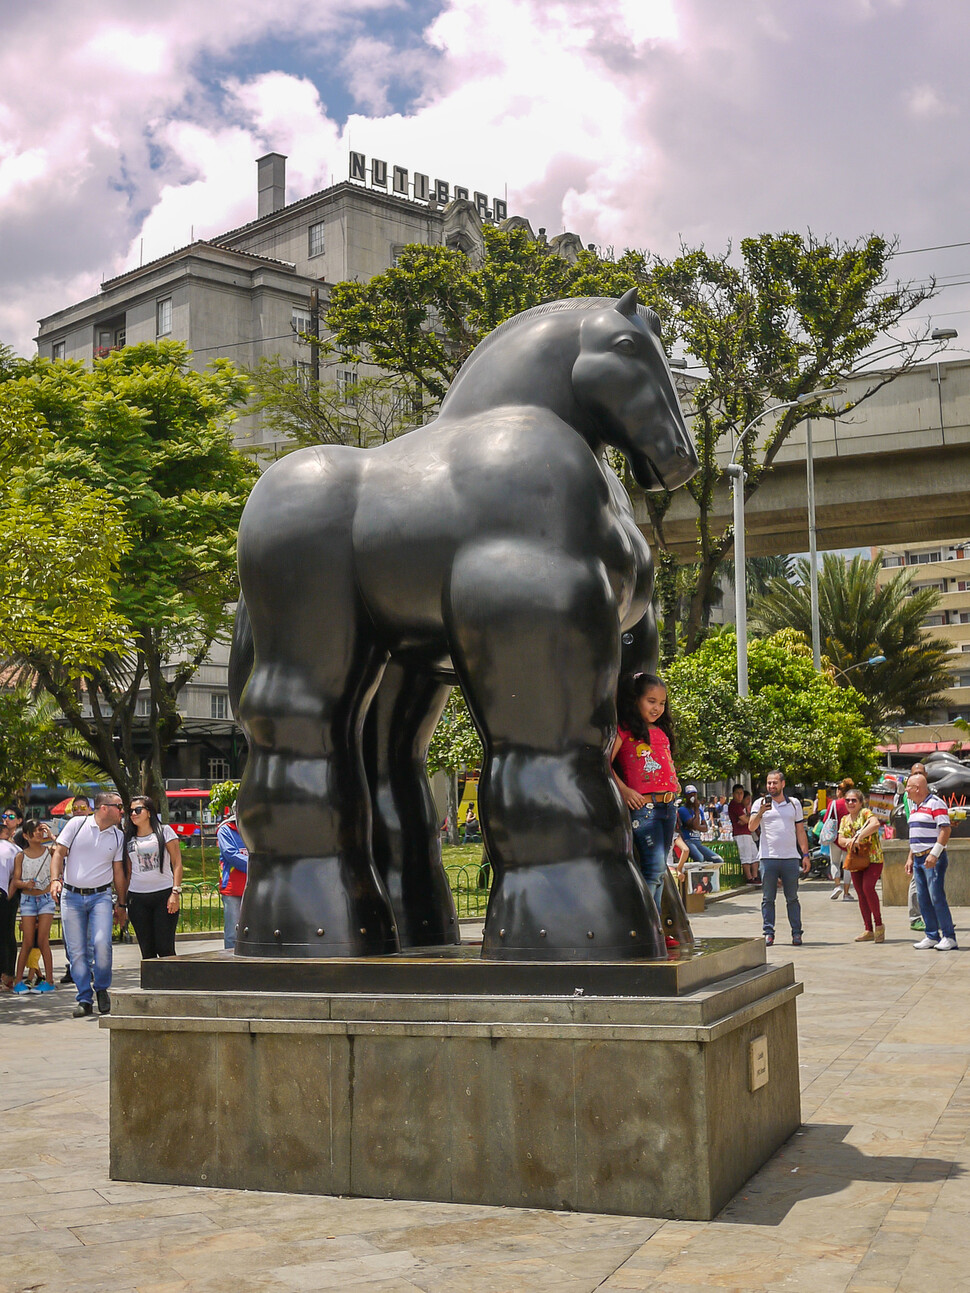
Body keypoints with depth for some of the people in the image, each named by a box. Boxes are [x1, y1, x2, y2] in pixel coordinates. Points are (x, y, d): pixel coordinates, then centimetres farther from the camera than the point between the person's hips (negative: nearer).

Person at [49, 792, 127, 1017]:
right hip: (71, 896, -1)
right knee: (76, 951, -1)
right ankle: (84, 1000, 10)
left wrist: (121, 904, 13)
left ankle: (102, 989, 5)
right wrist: (55, 879, -15)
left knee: (102, 943, -17)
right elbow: (59, 853, 0)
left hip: (101, 896, 1)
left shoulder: (118, 836, 8)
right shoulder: (76, 825, 0)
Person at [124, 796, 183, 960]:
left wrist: (176, 892, -10)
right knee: (147, 950, 3)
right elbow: (128, 871, 15)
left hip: (164, 895, -3)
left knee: (165, 948, -8)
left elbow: (177, 863, 0)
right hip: (137, 897, 3)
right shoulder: (129, 839, 14)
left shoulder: (164, 831, 4)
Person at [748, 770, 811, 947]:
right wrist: (760, 812, -21)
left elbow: (800, 831, 14)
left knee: (792, 898, 3)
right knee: (768, 898, 2)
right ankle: (768, 933, 7)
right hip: (768, 858, -1)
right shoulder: (760, 803, 7)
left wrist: (805, 855, 8)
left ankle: (796, 933, 7)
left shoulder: (794, 804, 12)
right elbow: (751, 826, -4)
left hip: (790, 858, 1)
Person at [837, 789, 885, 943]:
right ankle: (869, 930, 11)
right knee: (861, 894, 6)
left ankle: (878, 924, -9)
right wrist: (848, 841, -13)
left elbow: (875, 824, -25)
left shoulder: (866, 812, -5)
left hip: (872, 858, -7)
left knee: (868, 887, -22)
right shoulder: (845, 819, 16)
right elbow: (840, 839, 9)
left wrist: (860, 837, -30)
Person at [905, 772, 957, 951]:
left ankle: (949, 937, -5)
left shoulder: (935, 803, -9)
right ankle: (932, 936, 12)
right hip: (919, 858, 9)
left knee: (937, 897, -10)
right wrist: (910, 858, 19)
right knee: (923, 900, 7)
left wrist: (934, 854, -22)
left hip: (933, 858, -9)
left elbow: (945, 830, -16)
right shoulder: (914, 806, 18)